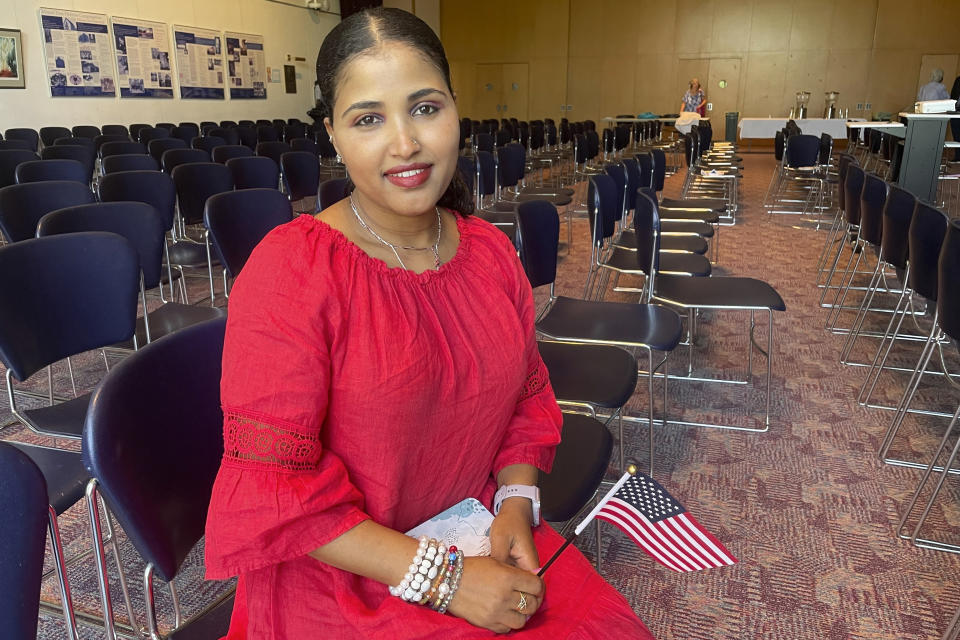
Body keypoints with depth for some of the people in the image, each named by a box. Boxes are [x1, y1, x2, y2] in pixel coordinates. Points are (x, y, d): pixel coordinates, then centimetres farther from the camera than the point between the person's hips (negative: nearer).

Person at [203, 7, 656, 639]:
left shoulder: (490, 250, 1)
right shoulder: (289, 268, -17)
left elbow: (526, 396, 11)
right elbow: (275, 486, -18)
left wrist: (516, 503, -6)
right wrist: (441, 579, -20)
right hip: (342, 570, -5)